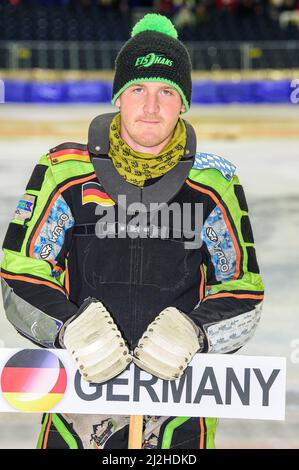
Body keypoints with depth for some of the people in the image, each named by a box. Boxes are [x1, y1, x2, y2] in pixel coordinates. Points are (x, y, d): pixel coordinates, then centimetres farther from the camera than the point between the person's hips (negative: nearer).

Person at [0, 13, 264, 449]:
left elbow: (243, 289, 5)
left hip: (180, 378, 0)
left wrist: (195, 332, -14)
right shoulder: (66, 171, -1)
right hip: (80, 377, 0)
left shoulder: (214, 182, 1)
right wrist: (69, 328, -17)